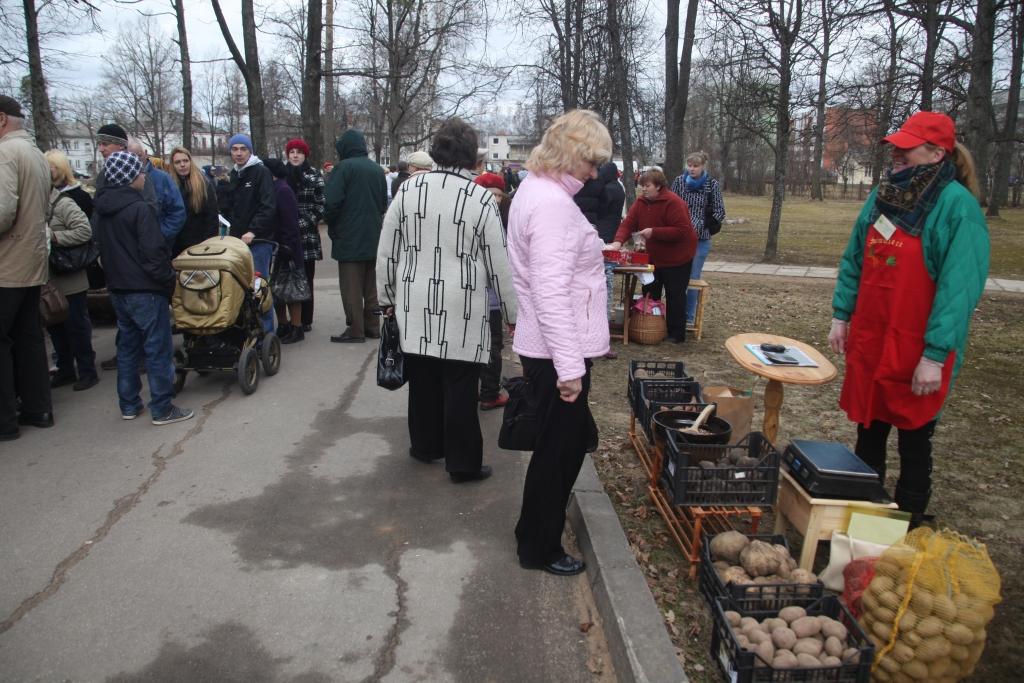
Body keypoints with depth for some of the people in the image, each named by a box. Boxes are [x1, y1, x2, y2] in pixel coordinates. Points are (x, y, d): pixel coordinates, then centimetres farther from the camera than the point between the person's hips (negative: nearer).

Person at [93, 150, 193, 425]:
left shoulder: (103, 209, 10)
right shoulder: (140, 208, -17)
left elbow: (105, 249, 17)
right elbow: (154, 253, -20)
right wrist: (168, 280, -9)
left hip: (117, 287, 9)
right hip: (145, 289, -8)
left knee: (127, 346, 16)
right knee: (158, 349, -1)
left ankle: (129, 405, 22)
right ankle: (162, 409, 3)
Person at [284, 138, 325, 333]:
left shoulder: (314, 175, 5)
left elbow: (321, 204, 0)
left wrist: (305, 222, -8)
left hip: (307, 234, -2)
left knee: (305, 278, 0)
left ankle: (305, 320, 6)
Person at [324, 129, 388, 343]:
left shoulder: (344, 167, -12)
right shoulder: (377, 169, 8)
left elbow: (332, 202, -17)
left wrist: (331, 225, 0)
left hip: (349, 237, -6)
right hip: (373, 237, 6)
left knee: (351, 286, 0)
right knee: (370, 284, 14)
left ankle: (355, 330, 2)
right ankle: (372, 326, 19)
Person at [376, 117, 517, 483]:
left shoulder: (408, 189, 1)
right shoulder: (482, 199, -9)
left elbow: (387, 250, 5)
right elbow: (499, 265, -5)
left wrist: (388, 296, 18)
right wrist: (514, 312, 5)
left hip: (415, 303, 4)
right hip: (461, 309, -4)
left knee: (422, 378, 17)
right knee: (459, 385, 4)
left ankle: (425, 445, 34)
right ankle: (463, 463, 13)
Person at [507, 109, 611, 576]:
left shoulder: (535, 189, 13)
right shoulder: (552, 203, -21)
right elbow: (551, 293, -27)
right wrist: (569, 366, -24)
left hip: (542, 347, 10)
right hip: (558, 352, -10)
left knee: (567, 443, 23)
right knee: (558, 452, 5)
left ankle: (537, 532, 40)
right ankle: (539, 550, 24)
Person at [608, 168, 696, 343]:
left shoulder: (673, 203, -22)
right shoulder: (641, 202, -1)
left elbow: (682, 230, -27)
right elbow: (628, 223, -8)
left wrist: (654, 232, -30)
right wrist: (618, 241, -27)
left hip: (676, 258, -7)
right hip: (653, 257, 7)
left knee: (675, 296, 2)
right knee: (649, 294, 12)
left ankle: (676, 334, 13)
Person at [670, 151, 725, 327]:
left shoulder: (712, 184, -2)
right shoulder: (679, 181, 2)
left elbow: (719, 213, -1)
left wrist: (700, 226, -12)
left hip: (700, 239, -1)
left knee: (693, 278, 4)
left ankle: (689, 317, 14)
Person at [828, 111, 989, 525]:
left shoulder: (957, 205, -14)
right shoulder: (884, 195, 7)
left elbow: (960, 286, -18)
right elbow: (854, 261, 13)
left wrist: (935, 355, -21)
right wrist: (841, 316, 9)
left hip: (916, 348, -6)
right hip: (868, 338, 6)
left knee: (913, 436, 10)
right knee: (868, 428, 18)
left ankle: (908, 518, 27)